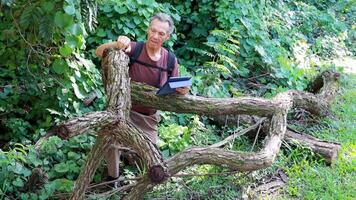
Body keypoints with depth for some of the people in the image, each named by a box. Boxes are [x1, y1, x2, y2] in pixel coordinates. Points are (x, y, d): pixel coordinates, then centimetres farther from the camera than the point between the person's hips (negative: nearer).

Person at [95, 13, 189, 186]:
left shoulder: (170, 60, -5)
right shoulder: (133, 49, -16)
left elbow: (174, 91, 3)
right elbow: (99, 52, -21)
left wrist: (182, 90, -22)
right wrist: (116, 45, -41)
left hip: (149, 117, 3)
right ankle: (112, 177, 1)